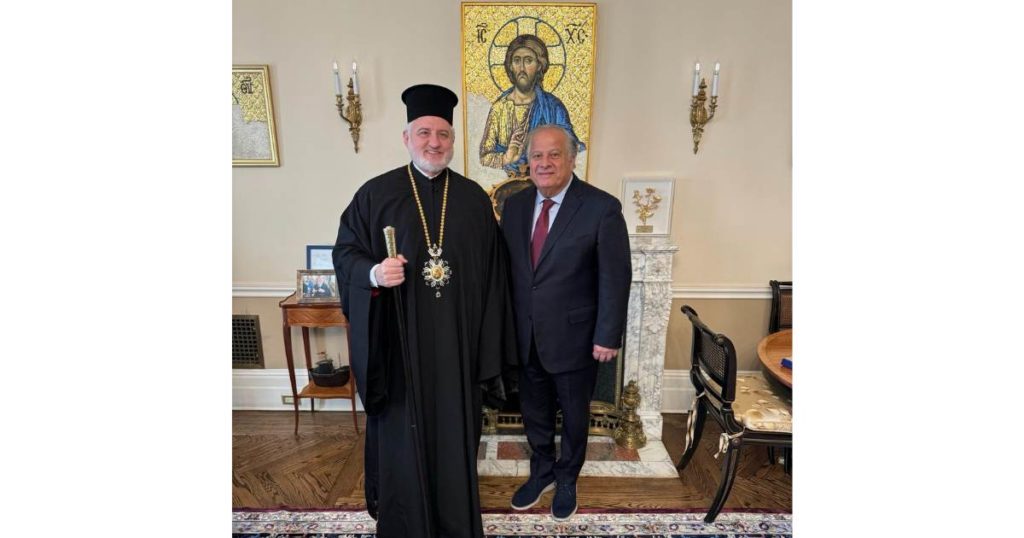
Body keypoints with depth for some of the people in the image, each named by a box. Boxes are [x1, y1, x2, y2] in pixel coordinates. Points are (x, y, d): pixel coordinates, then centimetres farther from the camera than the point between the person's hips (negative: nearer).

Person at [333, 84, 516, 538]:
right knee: (403, 432, 12)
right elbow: (345, 251, 4)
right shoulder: (376, 194, -1)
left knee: (455, 429, 15)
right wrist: (374, 273, -19)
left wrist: (488, 343, 3)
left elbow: (492, 272, 4)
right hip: (400, 340, -1)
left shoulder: (474, 198, 4)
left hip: (457, 341, 2)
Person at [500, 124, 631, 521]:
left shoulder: (602, 208, -14)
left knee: (574, 414, 18)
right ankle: (541, 473, 47)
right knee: (533, 412, 21)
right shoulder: (514, 205, 1)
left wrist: (608, 336, -12)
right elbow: (506, 269, 6)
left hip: (573, 337, -4)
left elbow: (616, 278, -12)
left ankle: (567, 480, 45)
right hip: (525, 337, 4)